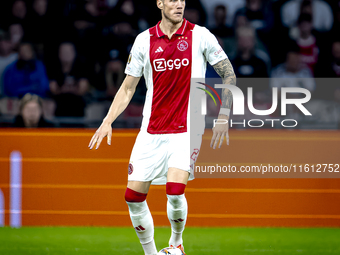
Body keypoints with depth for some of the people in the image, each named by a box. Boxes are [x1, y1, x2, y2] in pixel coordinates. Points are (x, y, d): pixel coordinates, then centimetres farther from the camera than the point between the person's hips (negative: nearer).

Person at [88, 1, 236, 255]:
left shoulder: (200, 36, -3)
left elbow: (229, 74, 3)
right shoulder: (144, 40, 3)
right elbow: (128, 87, 10)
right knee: (134, 196, -3)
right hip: (151, 132, 3)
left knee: (175, 191, -20)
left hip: (187, 130, -3)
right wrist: (108, 121, -1)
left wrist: (223, 117, -5)